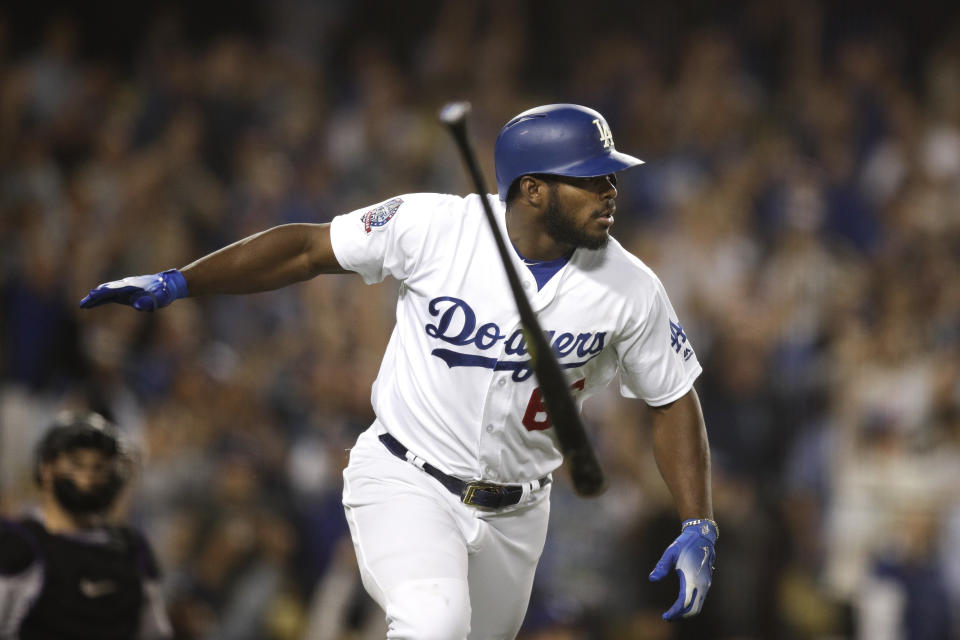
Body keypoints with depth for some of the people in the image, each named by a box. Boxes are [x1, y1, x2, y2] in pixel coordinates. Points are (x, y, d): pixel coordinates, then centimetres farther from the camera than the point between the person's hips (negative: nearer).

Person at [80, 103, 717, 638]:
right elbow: (311, 248, -6)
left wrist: (699, 528, -7)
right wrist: (176, 283, -10)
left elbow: (673, 401, 1)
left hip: (514, 513, 4)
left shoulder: (630, 291, -11)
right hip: (406, 482, -4)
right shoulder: (433, 228, -17)